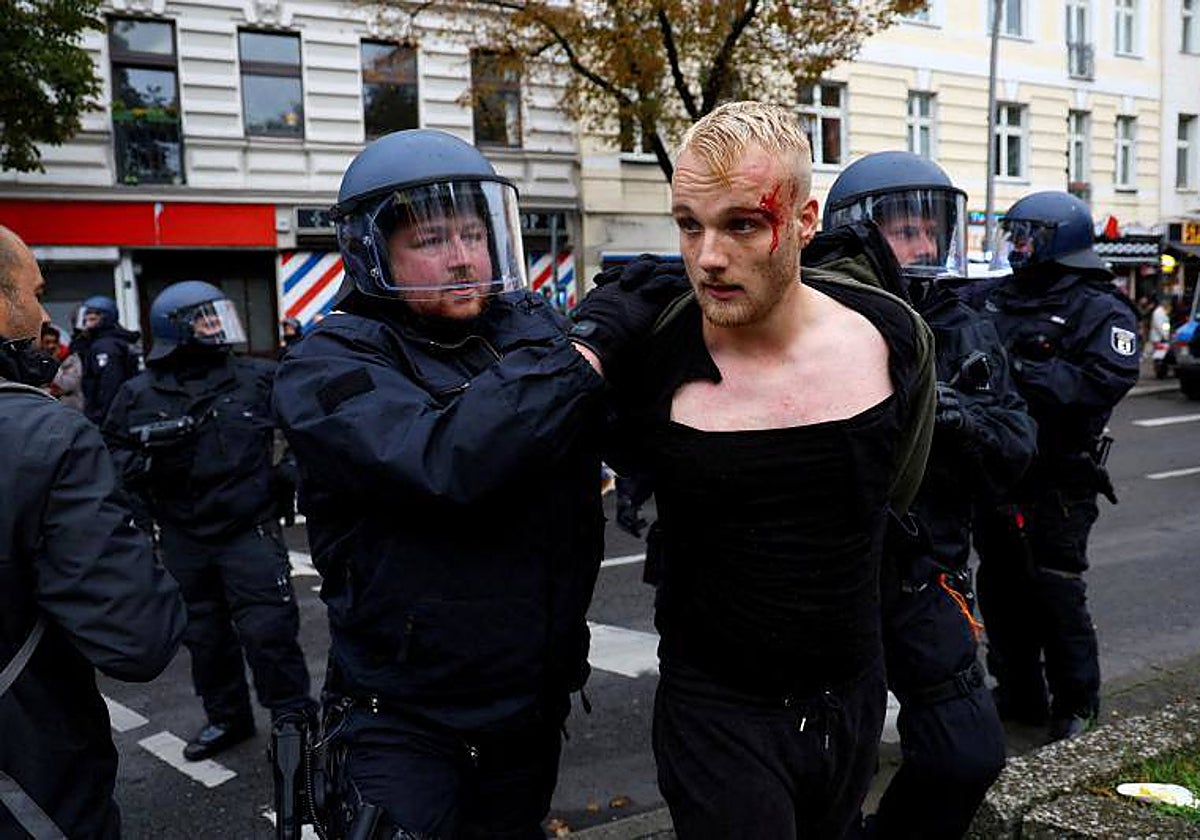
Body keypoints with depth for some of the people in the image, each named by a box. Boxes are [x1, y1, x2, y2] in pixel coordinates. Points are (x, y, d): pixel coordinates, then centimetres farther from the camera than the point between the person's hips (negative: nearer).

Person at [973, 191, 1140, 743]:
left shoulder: (1103, 312, -6)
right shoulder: (997, 298, 12)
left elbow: (1106, 380, -20)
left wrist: (1024, 371, -26)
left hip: (1055, 483, -6)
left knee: (1055, 589, -2)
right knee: (999, 584, 12)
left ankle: (1077, 704, 16)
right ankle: (1019, 694, 27)